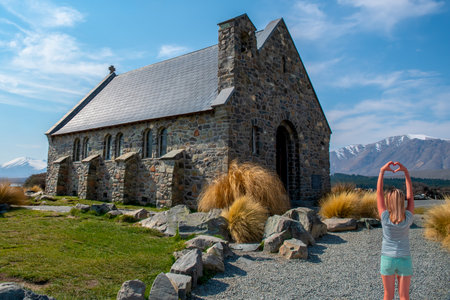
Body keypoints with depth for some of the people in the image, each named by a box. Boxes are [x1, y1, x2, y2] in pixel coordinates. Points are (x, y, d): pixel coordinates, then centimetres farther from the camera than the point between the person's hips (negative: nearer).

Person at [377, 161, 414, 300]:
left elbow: (379, 192, -12)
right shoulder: (408, 218, -13)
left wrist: (382, 171, -10)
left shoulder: (385, 217, -16)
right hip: (404, 259, 1)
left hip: (387, 259, -1)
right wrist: (405, 171, -7)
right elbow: (410, 194, -6)